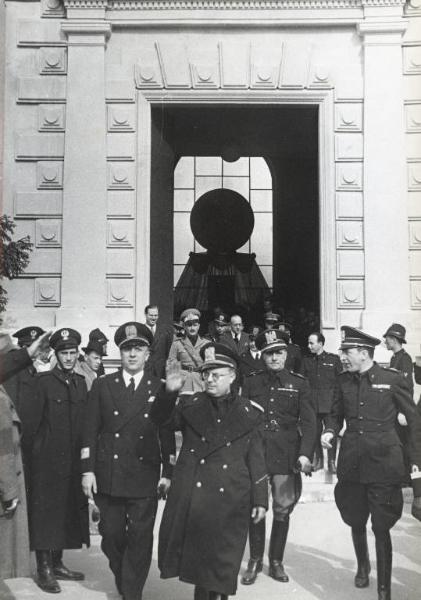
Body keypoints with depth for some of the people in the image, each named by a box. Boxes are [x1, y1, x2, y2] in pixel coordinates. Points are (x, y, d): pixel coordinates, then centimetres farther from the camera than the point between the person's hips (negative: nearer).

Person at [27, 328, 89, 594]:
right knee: (45, 512, 1)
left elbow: (85, 423, 11)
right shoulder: (43, 381, -7)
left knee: (68, 511, 12)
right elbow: (33, 422, -9)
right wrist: (35, 451, -9)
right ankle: (44, 569, 10)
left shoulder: (81, 383, 9)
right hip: (47, 461, -6)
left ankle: (57, 564, 25)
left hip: (73, 461, 6)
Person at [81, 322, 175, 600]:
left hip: (145, 478, -1)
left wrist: (168, 473, -1)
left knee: (140, 538, 2)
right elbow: (91, 431, 3)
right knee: (111, 535, 10)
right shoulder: (102, 385, 4)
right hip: (108, 477, 1)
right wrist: (88, 470, -2)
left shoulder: (160, 389, 2)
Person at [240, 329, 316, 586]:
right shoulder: (251, 383, 5)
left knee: (283, 508, 5)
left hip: (286, 454, 0)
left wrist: (305, 453, -13)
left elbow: (308, 421, -1)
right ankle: (255, 560, 22)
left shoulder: (299, 383, 3)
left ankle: (277, 562, 23)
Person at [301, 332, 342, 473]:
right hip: (311, 404, 2)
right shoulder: (306, 361, 10)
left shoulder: (333, 359, 3)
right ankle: (317, 460, 17)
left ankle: (332, 461, 8)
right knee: (314, 432, 5)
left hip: (329, 403, -2)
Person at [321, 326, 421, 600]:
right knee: (356, 521, 17)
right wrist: (330, 431, -5)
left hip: (383, 463, -4)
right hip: (352, 463, 4)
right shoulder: (344, 380, 2)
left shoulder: (393, 379, -8)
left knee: (381, 528, -1)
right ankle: (362, 565, 45)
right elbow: (336, 413, 16)